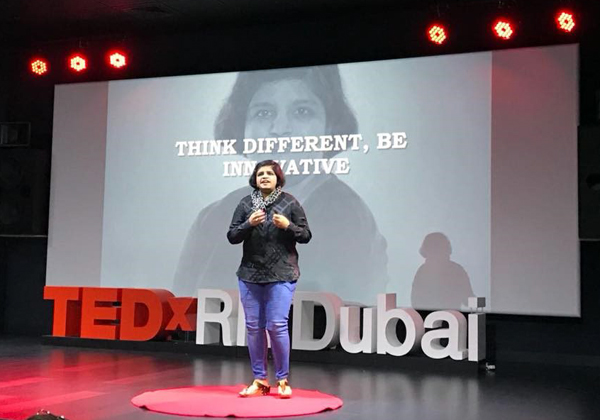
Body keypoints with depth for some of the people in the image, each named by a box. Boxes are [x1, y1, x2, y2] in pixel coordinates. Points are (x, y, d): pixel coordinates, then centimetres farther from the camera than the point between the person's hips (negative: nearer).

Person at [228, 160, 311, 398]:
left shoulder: (290, 202, 0)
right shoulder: (246, 203, 6)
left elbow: (306, 236, 2)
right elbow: (231, 236, 4)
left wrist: (287, 225, -16)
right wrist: (249, 224, -14)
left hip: (281, 275, -3)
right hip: (250, 274, 3)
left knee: (277, 326, -7)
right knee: (254, 327, 6)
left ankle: (282, 380, 9)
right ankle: (260, 380, 16)